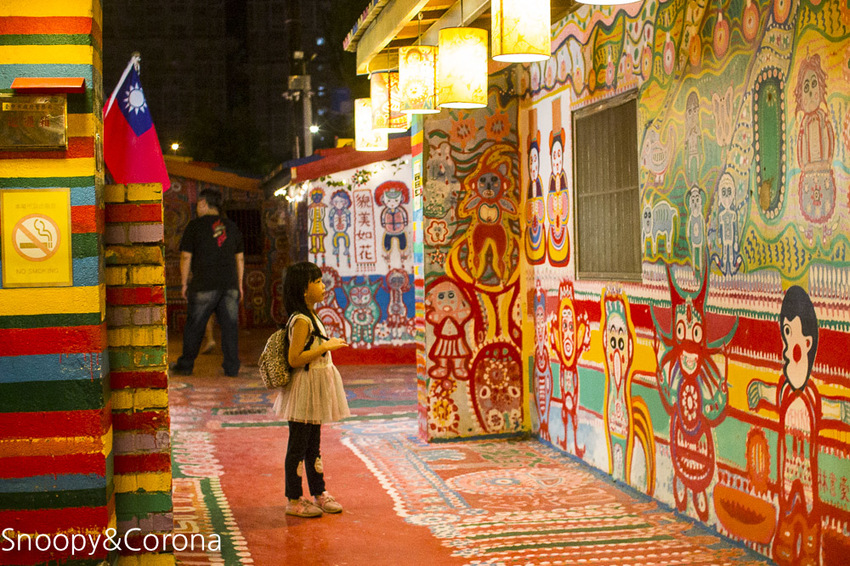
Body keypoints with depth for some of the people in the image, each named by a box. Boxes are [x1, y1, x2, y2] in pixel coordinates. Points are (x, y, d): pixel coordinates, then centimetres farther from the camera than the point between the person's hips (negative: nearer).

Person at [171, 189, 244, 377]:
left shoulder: (195, 226, -2)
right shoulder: (231, 226, 11)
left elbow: (186, 257, -3)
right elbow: (240, 258, 14)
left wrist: (184, 283, 5)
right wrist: (240, 284, 19)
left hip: (204, 285, -4)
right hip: (230, 284, 4)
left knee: (194, 326, 6)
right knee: (230, 326, 5)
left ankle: (186, 365, 15)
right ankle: (232, 367, 4)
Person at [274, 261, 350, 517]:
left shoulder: (310, 318, 11)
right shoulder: (301, 321, -19)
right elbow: (294, 359, -24)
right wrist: (326, 347, -22)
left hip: (316, 388, 10)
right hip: (305, 386, -10)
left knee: (313, 445, 17)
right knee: (298, 446, -1)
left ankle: (319, 493, 26)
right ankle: (293, 501, 7)